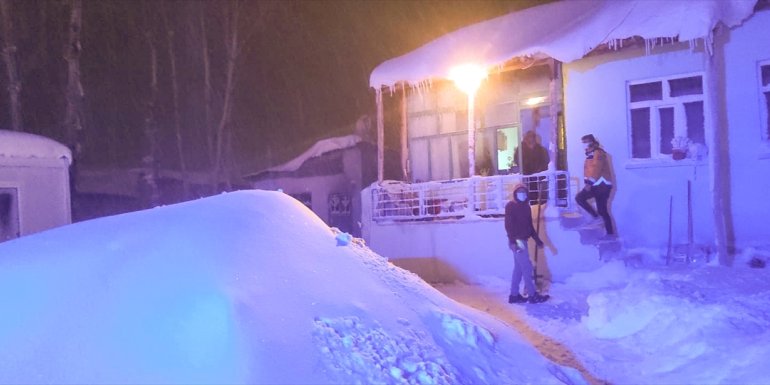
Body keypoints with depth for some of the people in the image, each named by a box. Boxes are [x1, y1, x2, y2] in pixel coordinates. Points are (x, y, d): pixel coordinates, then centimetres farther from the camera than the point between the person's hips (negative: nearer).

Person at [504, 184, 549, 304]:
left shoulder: (526, 206, 14)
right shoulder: (511, 206, -10)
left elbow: (529, 225, 21)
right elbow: (508, 225, -17)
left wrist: (537, 239, 19)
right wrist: (513, 240, -26)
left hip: (522, 240, 9)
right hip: (517, 241, -9)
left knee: (519, 268, 11)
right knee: (526, 267, -6)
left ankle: (514, 295, 17)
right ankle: (532, 295, 0)